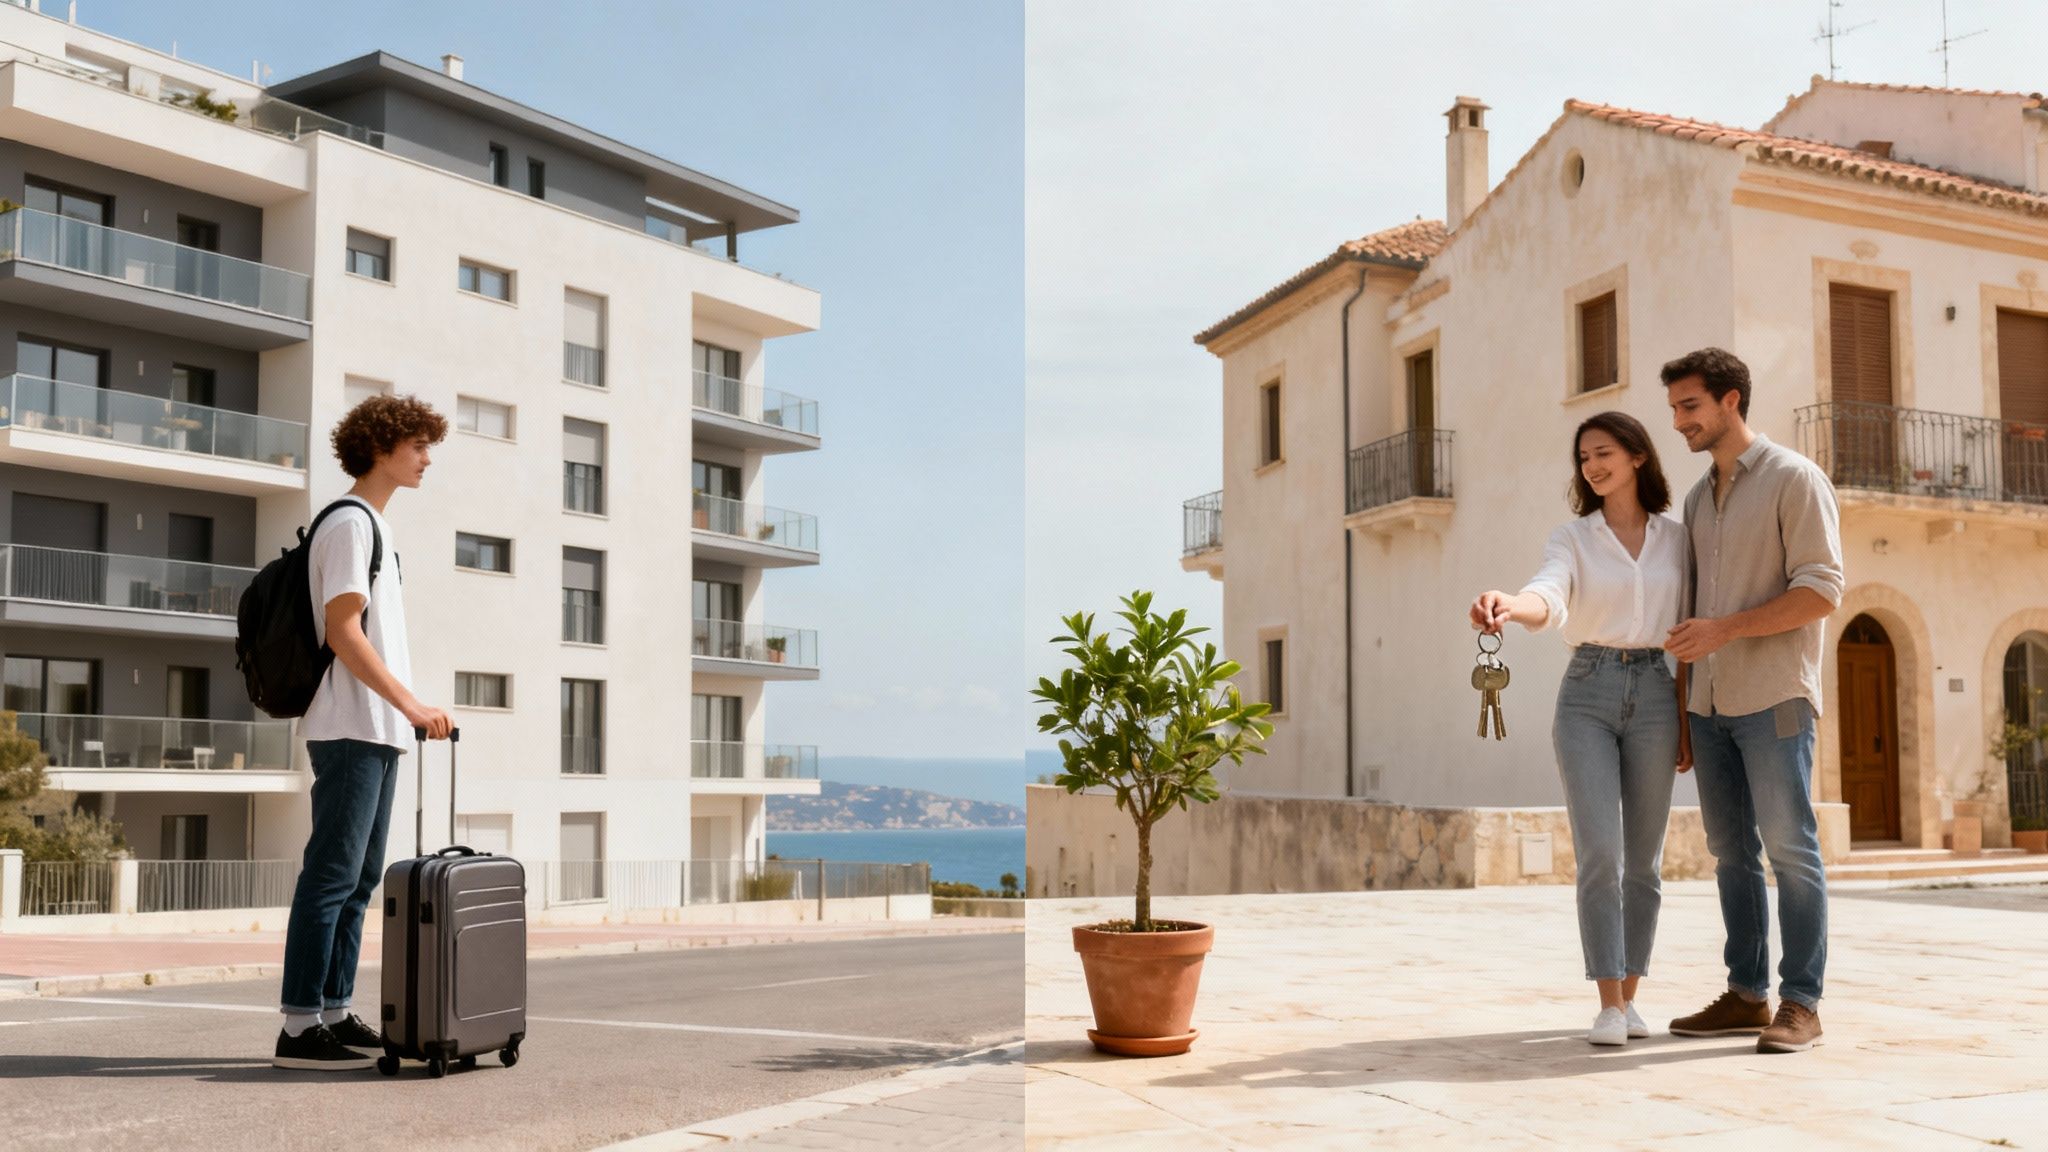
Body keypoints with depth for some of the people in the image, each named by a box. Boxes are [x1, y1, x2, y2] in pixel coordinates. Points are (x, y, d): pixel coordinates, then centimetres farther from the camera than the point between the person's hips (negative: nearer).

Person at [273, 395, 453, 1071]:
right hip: (352, 729, -10)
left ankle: (335, 1014, 16)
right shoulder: (350, 523, -8)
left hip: (378, 733, 10)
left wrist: (403, 712, 17)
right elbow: (343, 631, -17)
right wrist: (410, 703, -19)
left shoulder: (373, 526, 21)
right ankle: (300, 1027, -8)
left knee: (360, 878, 11)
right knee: (333, 876, -10)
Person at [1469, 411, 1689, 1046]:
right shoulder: (1572, 538, 4)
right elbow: (1551, 597, -17)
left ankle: (1629, 995, 15)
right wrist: (1509, 605, -40)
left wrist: (1691, 723, 6)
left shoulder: (1676, 538, 9)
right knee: (1599, 854, -10)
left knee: (1643, 859, 5)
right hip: (1587, 693, -1)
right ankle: (1608, 1004, -6)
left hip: (1655, 693, 2)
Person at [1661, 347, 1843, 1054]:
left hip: (1773, 697, -7)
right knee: (1731, 852, 7)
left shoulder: (1794, 479, -3)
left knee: (1789, 848, -5)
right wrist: (1682, 708, 16)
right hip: (1710, 703, 7)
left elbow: (1822, 590, -11)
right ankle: (1747, 994, 13)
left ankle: (1801, 1004, -1)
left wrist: (1725, 629, -19)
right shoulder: (1697, 499, 18)